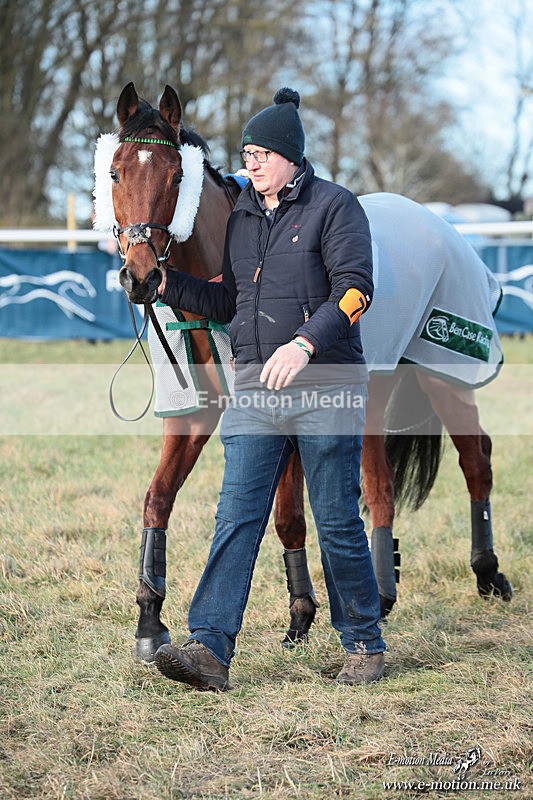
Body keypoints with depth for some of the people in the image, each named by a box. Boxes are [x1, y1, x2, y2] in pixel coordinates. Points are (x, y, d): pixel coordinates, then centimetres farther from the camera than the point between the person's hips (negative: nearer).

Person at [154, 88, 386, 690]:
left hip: (325, 383, -5)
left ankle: (363, 645, 17)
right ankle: (209, 647, -10)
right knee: (236, 517, -4)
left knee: (337, 522, 3)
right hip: (256, 386, 5)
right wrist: (166, 285, 7)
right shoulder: (242, 215, 15)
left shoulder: (334, 206, -4)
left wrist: (304, 343, -27)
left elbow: (354, 289, -14)